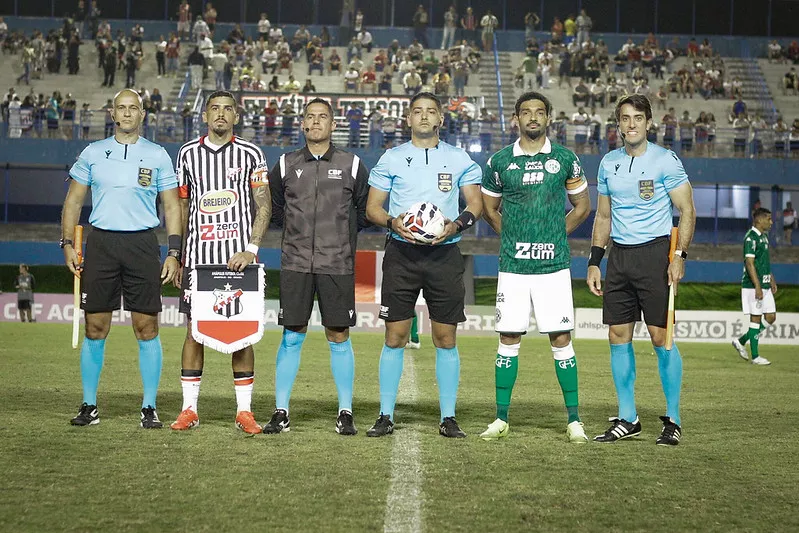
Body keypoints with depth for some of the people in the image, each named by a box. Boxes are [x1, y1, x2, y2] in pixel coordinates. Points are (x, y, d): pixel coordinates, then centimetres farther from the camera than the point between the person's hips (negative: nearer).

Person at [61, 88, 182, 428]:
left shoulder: (158, 156, 7)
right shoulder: (92, 153, 9)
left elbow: (171, 206, 8)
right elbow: (73, 200, 12)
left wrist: (173, 253, 0)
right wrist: (67, 244, 2)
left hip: (142, 244, -1)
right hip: (100, 243, 1)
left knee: (146, 327, -3)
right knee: (95, 327, 1)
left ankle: (149, 408, 5)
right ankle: (89, 406, 10)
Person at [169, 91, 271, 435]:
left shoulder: (250, 155, 4)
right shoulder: (188, 153, 10)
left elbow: (263, 206, 0)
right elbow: (181, 206, 15)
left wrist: (250, 249, -12)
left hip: (238, 257, -1)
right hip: (198, 256, 2)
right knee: (194, 330, 2)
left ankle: (244, 411, 6)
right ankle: (189, 409, 9)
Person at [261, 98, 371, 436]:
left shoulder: (352, 165, 4)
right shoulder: (286, 165, 8)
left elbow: (365, 211, 14)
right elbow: (275, 209, 20)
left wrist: (341, 232, 10)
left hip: (337, 265, -1)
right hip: (295, 264, 1)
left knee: (339, 337, 2)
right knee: (291, 337, 2)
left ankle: (345, 413, 10)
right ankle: (281, 413, 8)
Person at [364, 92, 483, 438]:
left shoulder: (460, 160, 9)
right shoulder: (391, 159, 8)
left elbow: (475, 203, 9)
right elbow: (372, 207, 8)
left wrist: (457, 224, -11)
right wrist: (393, 222, -13)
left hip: (444, 253, 0)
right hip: (401, 254, 0)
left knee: (446, 338, 1)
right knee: (395, 336, -2)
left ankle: (448, 418, 7)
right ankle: (386, 416, 5)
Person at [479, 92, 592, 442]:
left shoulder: (565, 159, 4)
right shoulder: (499, 162, 5)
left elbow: (582, 207, 14)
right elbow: (488, 208, 18)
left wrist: (554, 235, 8)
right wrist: (514, 237, 9)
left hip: (554, 265, -1)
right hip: (513, 266, 1)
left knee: (561, 339, -1)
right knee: (509, 339, 2)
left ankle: (574, 419, 6)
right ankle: (501, 419, 10)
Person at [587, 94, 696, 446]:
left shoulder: (665, 160, -4)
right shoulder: (609, 163, 12)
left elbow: (687, 210, -4)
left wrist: (679, 256, -14)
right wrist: (594, 261, 12)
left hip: (655, 252, -5)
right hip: (619, 256, 5)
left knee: (660, 335, -7)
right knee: (618, 335, 3)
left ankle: (673, 420, 4)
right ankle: (627, 420, 11)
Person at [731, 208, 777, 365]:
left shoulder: (764, 236, 17)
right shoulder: (751, 237, -14)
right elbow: (750, 263, -19)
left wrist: (772, 281, 23)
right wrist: (757, 287, -23)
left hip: (764, 285, 9)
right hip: (753, 286, -9)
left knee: (771, 317, 8)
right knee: (756, 317, -5)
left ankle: (741, 341, 19)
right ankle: (755, 356, 2)